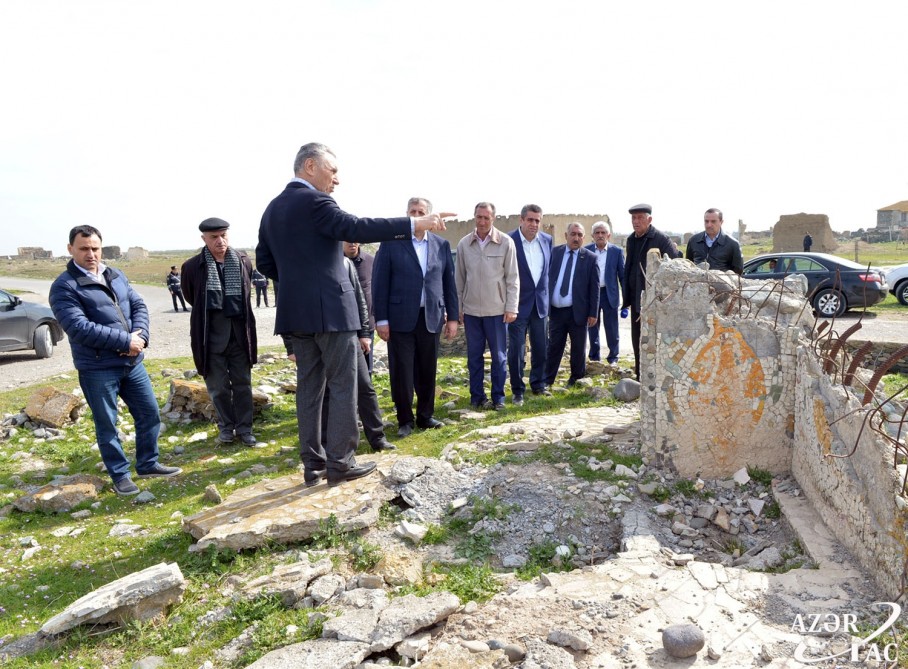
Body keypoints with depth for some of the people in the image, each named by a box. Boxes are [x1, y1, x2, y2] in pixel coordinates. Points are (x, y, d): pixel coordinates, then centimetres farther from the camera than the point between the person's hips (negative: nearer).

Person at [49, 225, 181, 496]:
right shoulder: (64, 287, -10)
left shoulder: (116, 276, 11)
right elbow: (79, 327, -21)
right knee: (106, 424, 7)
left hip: (132, 362, 6)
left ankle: (148, 464, 29)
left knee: (150, 414, 13)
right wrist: (125, 341, -20)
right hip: (97, 369, -6)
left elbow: (138, 305, 7)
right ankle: (120, 475, 22)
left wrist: (140, 335, -14)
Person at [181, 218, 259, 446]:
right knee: (218, 386, 9)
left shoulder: (243, 260, -3)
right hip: (211, 336, -2)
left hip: (240, 333, 2)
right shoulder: (193, 266, -9)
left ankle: (244, 427, 21)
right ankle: (226, 426, 25)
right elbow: (191, 297, 8)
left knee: (243, 383, 9)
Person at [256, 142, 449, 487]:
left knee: (309, 387, 11)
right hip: (330, 309, -8)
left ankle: (313, 462, 17)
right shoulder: (313, 200, -11)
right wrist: (414, 224, -26)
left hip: (296, 311, 8)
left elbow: (264, 261, 17)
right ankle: (339, 463, 5)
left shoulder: (273, 208, 14)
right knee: (342, 387, 0)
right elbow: (354, 228, -24)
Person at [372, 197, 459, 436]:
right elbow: (380, 283, -2)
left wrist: (452, 316, 6)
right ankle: (405, 420, 16)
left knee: (427, 371, 10)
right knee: (401, 372, 2)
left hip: (431, 318, 3)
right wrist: (381, 319, -7)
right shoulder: (391, 243, 0)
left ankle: (425, 415, 25)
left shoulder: (442, 245, 9)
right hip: (400, 318, -2)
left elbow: (449, 282, 10)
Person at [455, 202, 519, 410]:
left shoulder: (506, 242, -4)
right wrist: (457, 308, 7)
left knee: (498, 356, 6)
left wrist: (511, 308, -6)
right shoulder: (464, 244, 2)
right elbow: (459, 279, 7)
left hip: (497, 310, -2)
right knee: (474, 355, 9)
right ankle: (477, 396, 20)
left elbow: (512, 278, -3)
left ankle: (498, 397, 18)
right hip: (471, 310, 2)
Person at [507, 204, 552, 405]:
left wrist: (546, 294, 10)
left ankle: (538, 384, 29)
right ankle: (517, 390, 14)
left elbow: (549, 268, 13)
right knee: (517, 349, 1)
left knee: (541, 347, 13)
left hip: (541, 302, 5)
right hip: (518, 303, -5)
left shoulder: (547, 240, 4)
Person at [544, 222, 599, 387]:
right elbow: (547, 278, 5)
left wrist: (593, 313, -6)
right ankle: (547, 380, 19)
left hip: (578, 312, -2)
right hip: (555, 310, 2)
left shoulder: (590, 258, -2)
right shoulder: (554, 252, 4)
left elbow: (594, 287, -2)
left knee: (578, 348, 10)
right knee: (554, 347, 10)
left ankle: (576, 378, 26)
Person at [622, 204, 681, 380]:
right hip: (636, 299, 7)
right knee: (637, 342, 13)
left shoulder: (661, 240, -12)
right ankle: (640, 379, 23)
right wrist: (627, 299, 13)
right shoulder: (631, 240, 10)